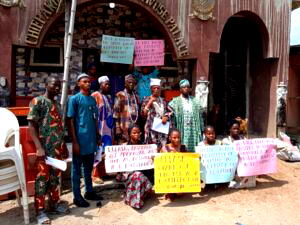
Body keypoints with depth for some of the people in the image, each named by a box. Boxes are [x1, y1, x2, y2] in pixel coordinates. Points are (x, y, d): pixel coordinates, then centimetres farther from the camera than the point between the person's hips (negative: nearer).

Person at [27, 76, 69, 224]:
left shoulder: (57, 104, 14)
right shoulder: (37, 101, -6)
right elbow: (31, 125, -12)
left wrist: (64, 146, 16)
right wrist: (39, 147, -19)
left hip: (58, 148, 7)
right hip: (44, 148, -6)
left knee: (55, 177, 15)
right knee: (42, 178, 1)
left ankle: (55, 203, 29)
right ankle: (40, 211, 12)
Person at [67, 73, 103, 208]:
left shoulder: (93, 99, 10)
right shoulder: (74, 99, -6)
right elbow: (70, 121, -9)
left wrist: (97, 136, 12)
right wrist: (74, 142, -13)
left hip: (91, 139, 6)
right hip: (80, 139, -6)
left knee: (89, 167, 16)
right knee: (77, 168, 6)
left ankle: (89, 192, 30)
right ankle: (77, 197, 17)